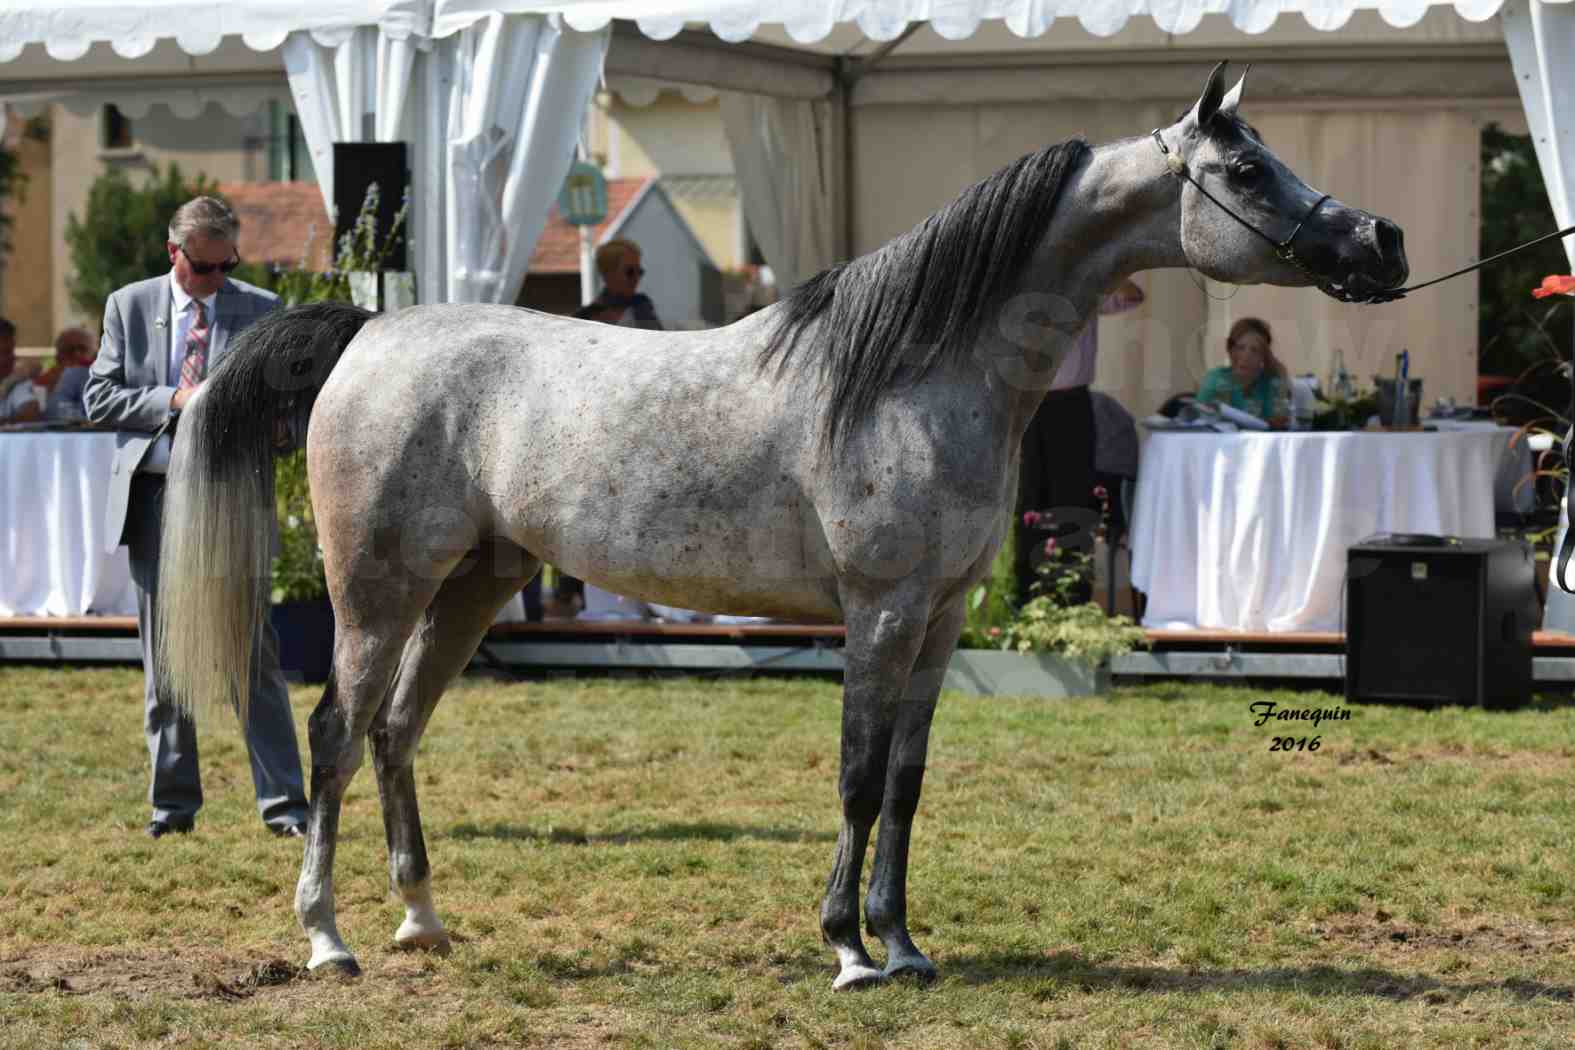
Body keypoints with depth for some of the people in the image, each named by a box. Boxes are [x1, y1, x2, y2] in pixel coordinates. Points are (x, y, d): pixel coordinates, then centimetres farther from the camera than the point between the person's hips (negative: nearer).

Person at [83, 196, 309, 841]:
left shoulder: (260, 311, 5)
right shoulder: (129, 307, 7)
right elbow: (99, 397, 2)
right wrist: (172, 401, -11)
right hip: (154, 497, 2)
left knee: (253, 650, -6)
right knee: (164, 655, 7)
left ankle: (282, 802, -4)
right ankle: (173, 800, 14)